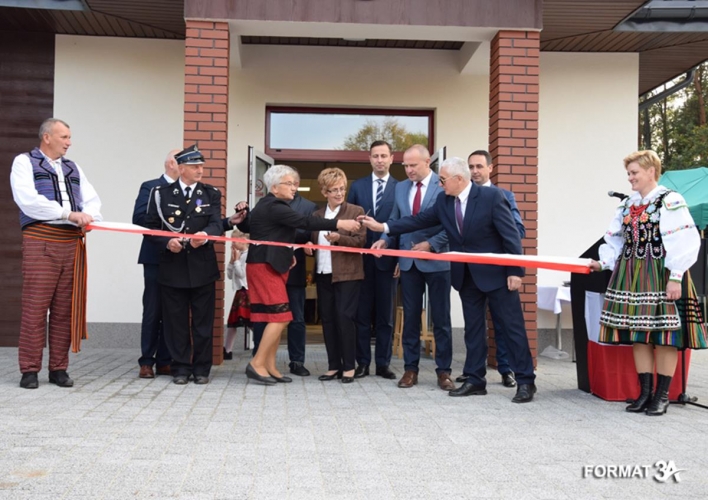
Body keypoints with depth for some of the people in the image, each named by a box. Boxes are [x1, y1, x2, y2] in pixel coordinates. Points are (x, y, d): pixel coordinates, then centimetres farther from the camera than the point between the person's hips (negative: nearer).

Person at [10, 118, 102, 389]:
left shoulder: (73, 168, 21)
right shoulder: (24, 162, 5)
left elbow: (92, 199, 12)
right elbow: (28, 199, -11)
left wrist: (88, 216, -11)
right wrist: (69, 214, -17)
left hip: (72, 243, 5)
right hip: (40, 242, -5)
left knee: (65, 309, 5)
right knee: (35, 307, -4)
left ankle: (59, 369, 11)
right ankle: (30, 370, 4)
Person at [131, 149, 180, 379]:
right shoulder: (150, 187, 1)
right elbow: (139, 218, -11)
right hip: (156, 258, -4)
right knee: (152, 311, 0)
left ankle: (165, 361, 12)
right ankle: (147, 362, 6)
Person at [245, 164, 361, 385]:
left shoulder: (272, 205, 15)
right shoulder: (272, 207, -17)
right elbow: (304, 222, -26)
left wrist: (287, 253, 10)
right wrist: (338, 224, -28)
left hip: (273, 265, 10)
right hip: (265, 267, -10)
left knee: (277, 318, 9)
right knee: (279, 317, -11)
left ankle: (269, 366, 12)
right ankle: (257, 364, -6)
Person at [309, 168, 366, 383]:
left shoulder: (356, 211, -2)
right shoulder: (317, 215, 15)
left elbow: (360, 241, -10)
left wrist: (339, 238, -24)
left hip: (347, 274, -5)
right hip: (323, 274, 6)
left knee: (345, 317, -7)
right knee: (327, 319, 7)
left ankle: (349, 366, 3)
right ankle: (334, 365, 16)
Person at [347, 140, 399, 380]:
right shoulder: (357, 186, 8)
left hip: (387, 258, -1)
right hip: (361, 258, 1)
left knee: (385, 314, 6)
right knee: (362, 313, 6)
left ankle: (383, 363, 15)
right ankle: (362, 362, 14)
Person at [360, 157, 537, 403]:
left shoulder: (492, 196, -16)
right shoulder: (443, 200, 2)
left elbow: (511, 234, -15)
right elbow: (419, 220, 3)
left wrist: (516, 271, -17)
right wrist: (384, 226, -5)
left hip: (496, 273, -6)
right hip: (466, 276, 6)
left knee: (512, 326, 1)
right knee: (473, 328, 11)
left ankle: (525, 381, 10)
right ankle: (475, 380, 20)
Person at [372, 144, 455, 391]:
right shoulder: (401, 187, 10)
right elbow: (395, 220, 13)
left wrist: (431, 244, -18)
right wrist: (384, 238, -5)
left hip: (436, 260, -4)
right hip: (408, 260, 5)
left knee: (440, 318, 4)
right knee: (410, 317, 9)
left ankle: (443, 370, 13)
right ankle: (410, 368, 17)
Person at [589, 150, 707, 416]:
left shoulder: (670, 201, -9)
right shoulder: (627, 205, 13)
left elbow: (684, 242, -14)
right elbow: (616, 240, 18)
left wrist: (675, 278, -17)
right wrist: (603, 262, 4)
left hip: (660, 276, -6)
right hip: (632, 276, 7)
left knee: (664, 334, 0)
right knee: (637, 333, 7)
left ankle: (662, 395, 11)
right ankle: (645, 391, 16)